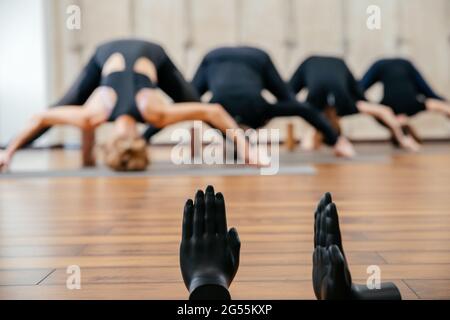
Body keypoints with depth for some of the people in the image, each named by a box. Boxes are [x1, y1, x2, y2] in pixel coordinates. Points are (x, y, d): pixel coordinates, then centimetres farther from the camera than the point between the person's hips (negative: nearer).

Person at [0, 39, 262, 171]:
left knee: (203, 111, 4)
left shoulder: (154, 113, -41)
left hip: (151, 55, 0)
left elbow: (213, 111, -38)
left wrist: (244, 144, -38)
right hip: (108, 54, 1)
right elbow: (42, 118, -25)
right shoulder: (92, 116, -38)